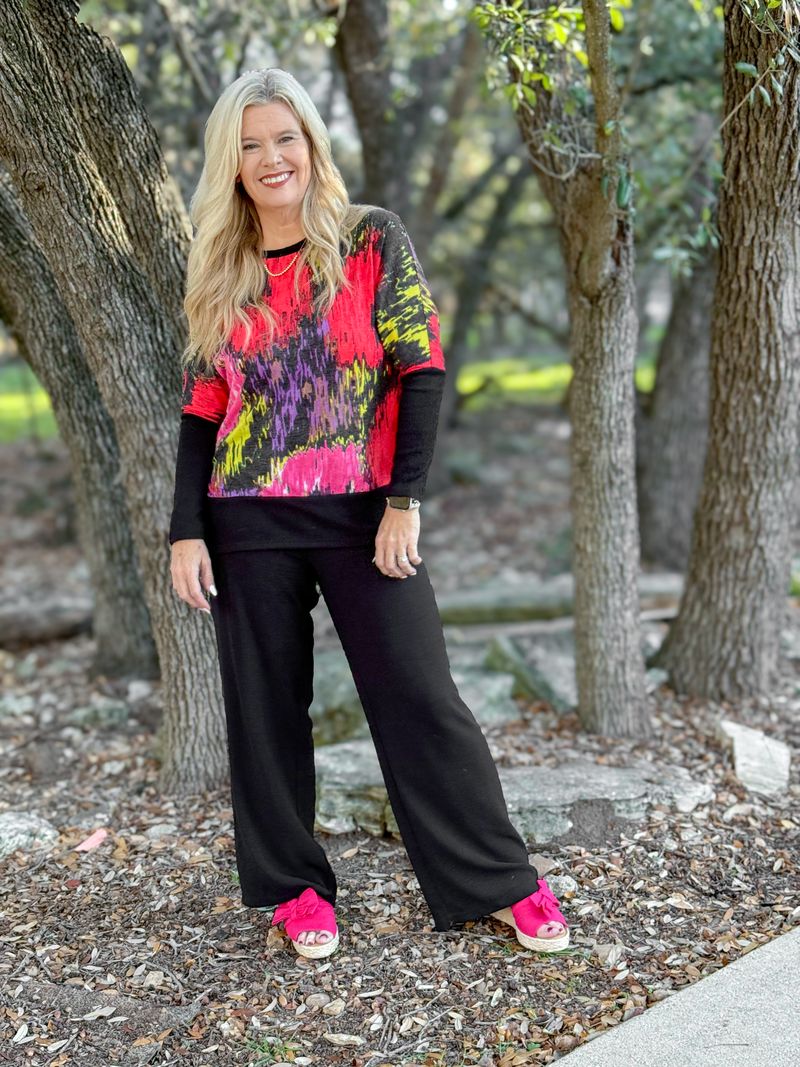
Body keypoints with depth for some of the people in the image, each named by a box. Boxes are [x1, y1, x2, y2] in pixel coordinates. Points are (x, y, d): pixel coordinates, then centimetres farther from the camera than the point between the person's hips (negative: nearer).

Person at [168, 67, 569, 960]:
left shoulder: (373, 240, 1)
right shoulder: (219, 274, 10)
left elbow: (421, 370, -5)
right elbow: (202, 407, 10)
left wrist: (405, 500, -13)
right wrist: (186, 530, 3)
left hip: (364, 512, -3)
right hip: (248, 522, 3)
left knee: (420, 696, -3)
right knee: (266, 704, 8)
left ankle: (499, 881, 11)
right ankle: (292, 885, 24)